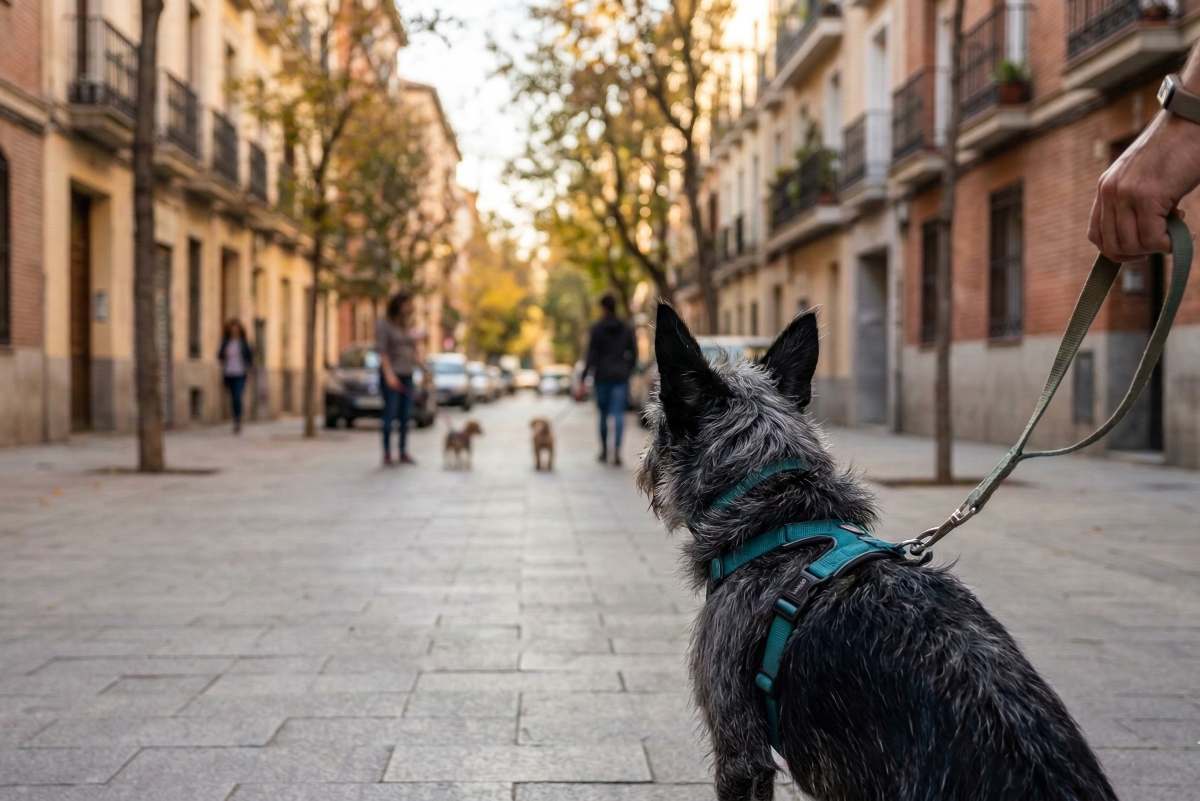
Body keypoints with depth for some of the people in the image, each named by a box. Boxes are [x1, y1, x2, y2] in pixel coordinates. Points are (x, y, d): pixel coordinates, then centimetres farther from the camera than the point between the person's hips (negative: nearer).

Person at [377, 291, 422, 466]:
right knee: (390, 414, -8)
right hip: (392, 374, -6)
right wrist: (389, 374, -19)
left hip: (407, 375, 6)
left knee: (405, 415, 4)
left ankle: (403, 452, 9)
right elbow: (382, 351, -10)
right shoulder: (384, 325, -3)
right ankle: (387, 453, -3)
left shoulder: (408, 326, 15)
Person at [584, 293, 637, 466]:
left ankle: (604, 451, 19)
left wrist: (585, 377, -7)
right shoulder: (627, 329, 6)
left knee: (603, 414, 10)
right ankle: (617, 448, -24)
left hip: (603, 376, -2)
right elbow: (633, 355, 8)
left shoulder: (597, 329, -5)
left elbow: (592, 356, -9)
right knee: (618, 413, -5)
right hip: (621, 376, 2)